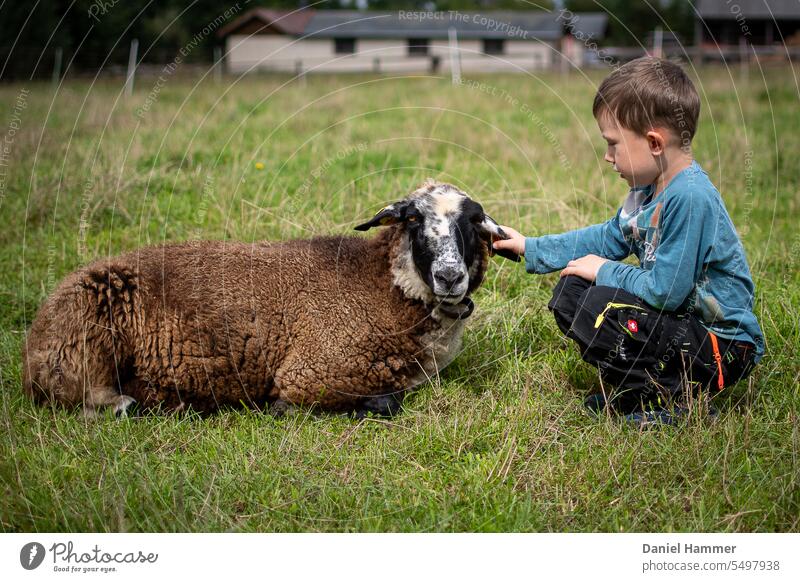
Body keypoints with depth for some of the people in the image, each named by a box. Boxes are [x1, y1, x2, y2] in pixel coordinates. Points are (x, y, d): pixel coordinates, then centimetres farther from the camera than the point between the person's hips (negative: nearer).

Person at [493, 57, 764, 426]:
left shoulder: (690, 198, -27)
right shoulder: (650, 187, 4)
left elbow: (665, 289, -27)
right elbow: (609, 238, 19)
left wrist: (605, 272, -10)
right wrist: (532, 249, 16)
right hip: (679, 318, 10)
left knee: (592, 310, -24)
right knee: (570, 291, 7)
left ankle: (676, 398, -10)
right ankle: (637, 386, 4)